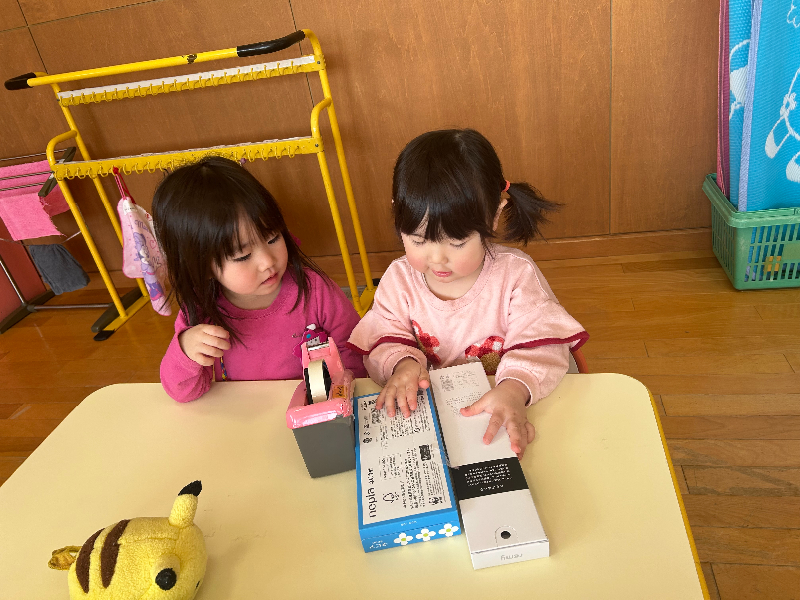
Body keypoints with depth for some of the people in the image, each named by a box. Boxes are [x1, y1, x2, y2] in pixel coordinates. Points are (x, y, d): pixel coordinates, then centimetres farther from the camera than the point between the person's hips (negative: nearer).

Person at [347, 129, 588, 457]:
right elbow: (384, 341, -1)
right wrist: (401, 363, -24)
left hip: (499, 417, 0)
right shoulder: (399, 279, -3)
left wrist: (515, 388, -36)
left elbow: (540, 346, -16)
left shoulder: (515, 273, -11)